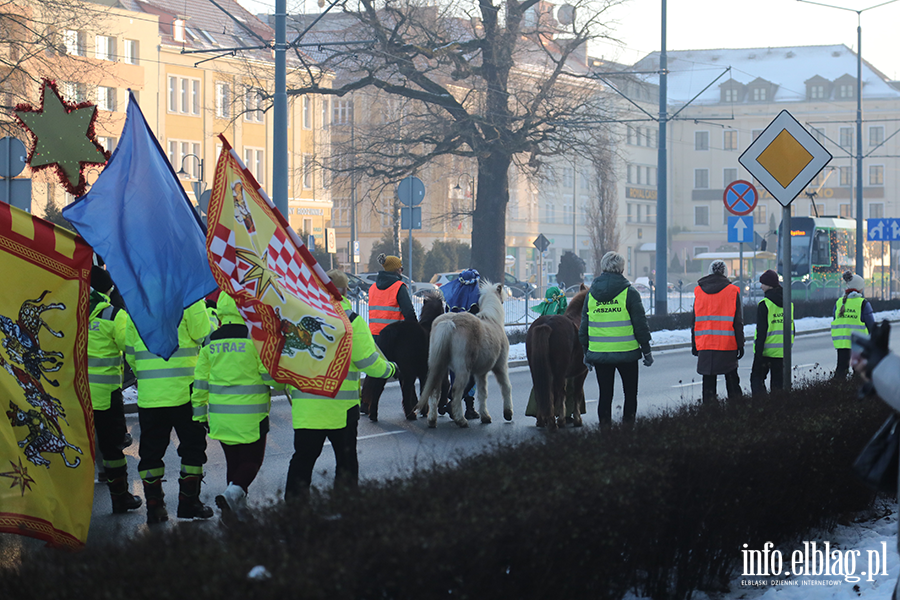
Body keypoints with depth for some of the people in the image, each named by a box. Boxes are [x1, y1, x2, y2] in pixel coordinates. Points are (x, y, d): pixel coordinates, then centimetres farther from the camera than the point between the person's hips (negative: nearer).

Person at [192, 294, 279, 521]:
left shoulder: (211, 343, 4)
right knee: (252, 459, 3)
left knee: (233, 460, 17)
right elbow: (271, 374, -10)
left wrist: (199, 413, 14)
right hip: (251, 415, -4)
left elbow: (201, 381, 6)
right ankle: (234, 492, -21)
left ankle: (238, 506, 18)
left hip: (221, 414, 5)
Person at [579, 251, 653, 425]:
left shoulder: (591, 294, 4)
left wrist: (586, 352, 18)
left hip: (599, 354, 3)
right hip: (626, 352, -3)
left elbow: (584, 326, 9)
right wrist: (646, 350, 3)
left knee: (605, 394, 10)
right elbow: (640, 324, -6)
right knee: (630, 393, 10)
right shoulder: (629, 293, -7)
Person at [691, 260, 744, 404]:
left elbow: (694, 321, 9)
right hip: (727, 344, -2)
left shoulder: (699, 291, 6)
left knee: (708, 381, 5)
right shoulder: (732, 291, -1)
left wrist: (694, 344, 15)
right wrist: (740, 344, 3)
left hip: (704, 344, 2)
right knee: (732, 379, 8)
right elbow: (738, 322, -2)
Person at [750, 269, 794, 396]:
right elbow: (791, 327, 15)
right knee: (778, 381, 13)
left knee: (757, 378, 4)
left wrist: (758, 351, -12)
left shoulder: (764, 304, -13)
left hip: (767, 351, -6)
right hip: (783, 351, 6)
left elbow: (761, 331, -15)